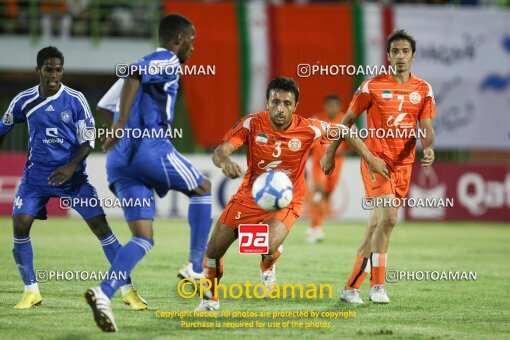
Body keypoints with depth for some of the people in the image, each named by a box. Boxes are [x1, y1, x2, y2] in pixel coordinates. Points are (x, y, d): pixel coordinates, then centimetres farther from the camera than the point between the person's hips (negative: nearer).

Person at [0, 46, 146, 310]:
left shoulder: (76, 100, -7)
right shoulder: (24, 101, -2)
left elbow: (88, 140, -5)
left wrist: (71, 167, -19)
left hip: (72, 174, -1)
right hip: (36, 174, 1)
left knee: (101, 226, -10)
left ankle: (128, 290, -4)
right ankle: (31, 292, 1)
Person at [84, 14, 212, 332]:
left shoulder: (151, 62, 28)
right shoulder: (167, 61, 0)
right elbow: (134, 74, -20)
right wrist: (123, 122, -30)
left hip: (121, 162, 8)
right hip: (150, 147, -8)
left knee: (144, 239, 3)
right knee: (203, 188, 16)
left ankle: (104, 292, -19)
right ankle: (197, 268, 12)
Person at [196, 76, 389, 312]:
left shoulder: (308, 130, -17)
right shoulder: (252, 124, -17)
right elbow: (219, 152, -26)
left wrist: (370, 159, 4)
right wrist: (224, 162, -50)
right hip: (249, 196, 2)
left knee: (269, 247, -30)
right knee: (213, 250, 4)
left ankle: (268, 266, 10)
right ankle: (210, 298, 34)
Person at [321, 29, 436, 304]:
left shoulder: (423, 90, 5)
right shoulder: (373, 86, -4)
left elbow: (426, 128, 4)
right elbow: (348, 120, 3)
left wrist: (429, 147, -18)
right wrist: (330, 154, 4)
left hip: (403, 164, 4)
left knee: (376, 225, 8)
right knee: (388, 217, -21)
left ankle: (351, 287, 18)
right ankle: (377, 286, -15)